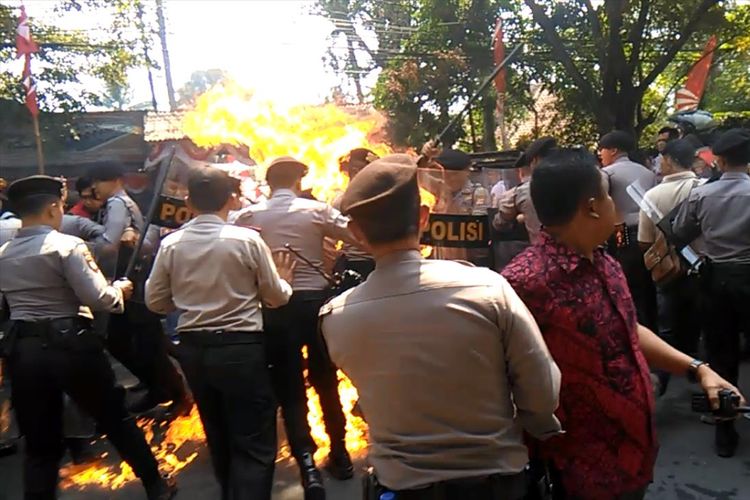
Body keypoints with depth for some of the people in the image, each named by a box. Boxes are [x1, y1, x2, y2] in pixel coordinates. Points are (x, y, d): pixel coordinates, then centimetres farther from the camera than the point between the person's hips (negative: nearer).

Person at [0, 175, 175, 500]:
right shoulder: (66, 245, -12)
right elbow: (98, 298, -16)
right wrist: (119, 290, 2)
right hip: (70, 343, -4)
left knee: (39, 443, 14)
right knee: (115, 419, 13)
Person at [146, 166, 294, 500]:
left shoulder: (170, 244, -3)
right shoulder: (247, 239, -12)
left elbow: (155, 302, 6)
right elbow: (276, 297, -4)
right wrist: (284, 280, 17)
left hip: (193, 349, 5)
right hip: (241, 348, -5)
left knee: (219, 437, 25)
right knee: (255, 444, 6)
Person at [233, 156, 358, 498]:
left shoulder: (249, 215, -1)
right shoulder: (317, 209, -4)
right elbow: (359, 237, -5)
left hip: (275, 308, 0)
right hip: (316, 301, 1)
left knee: (289, 389, 8)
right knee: (326, 382, 17)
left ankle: (308, 467, -2)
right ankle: (340, 456, 30)